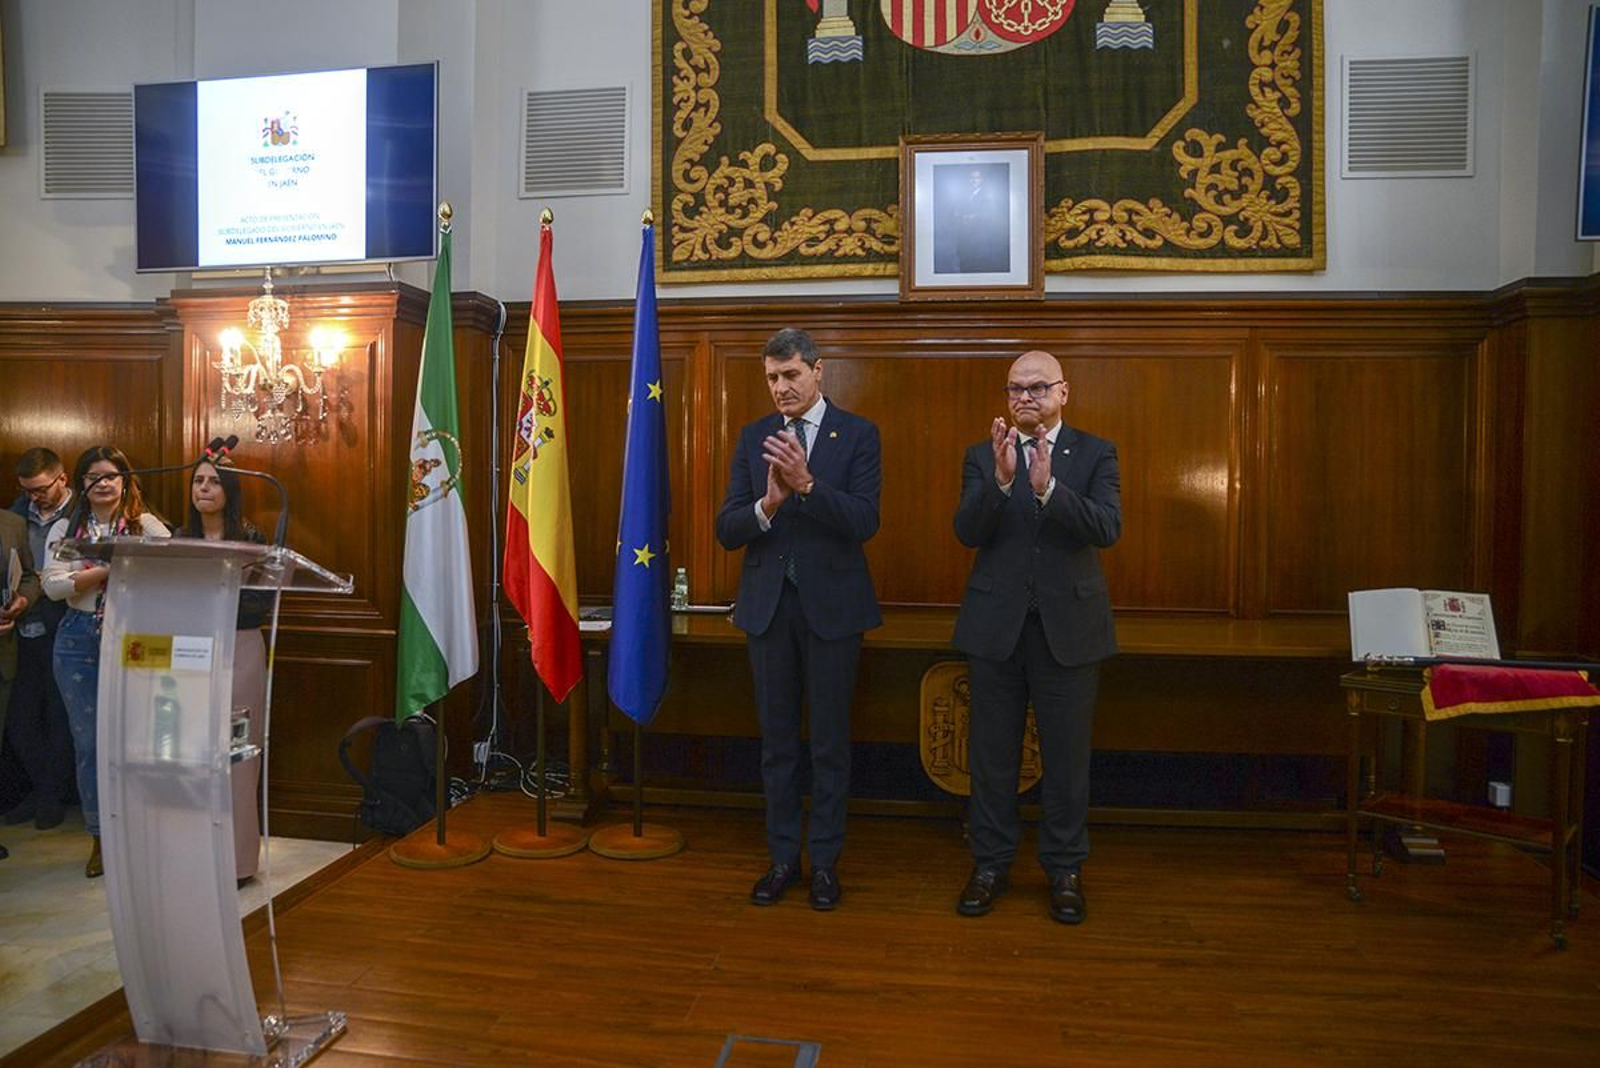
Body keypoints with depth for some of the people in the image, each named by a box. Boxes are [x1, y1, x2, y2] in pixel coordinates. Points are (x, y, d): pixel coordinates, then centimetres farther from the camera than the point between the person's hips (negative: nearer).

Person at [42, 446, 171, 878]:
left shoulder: (144, 524, 3)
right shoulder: (65, 529, 8)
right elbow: (53, 586, -4)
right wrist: (109, 569, -14)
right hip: (80, 640, 2)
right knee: (88, 742, 8)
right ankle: (100, 837, 21)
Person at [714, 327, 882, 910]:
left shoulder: (857, 434, -3)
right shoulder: (753, 438, 6)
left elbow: (864, 521, -14)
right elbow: (727, 529, -1)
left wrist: (807, 484, -28)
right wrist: (768, 503, -22)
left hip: (831, 604, -3)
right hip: (769, 604, 3)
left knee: (829, 739, 8)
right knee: (777, 739, 12)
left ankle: (824, 860, 22)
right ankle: (783, 856, 26)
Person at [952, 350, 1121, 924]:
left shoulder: (1095, 453, 2)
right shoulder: (982, 456, 5)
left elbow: (1108, 527, -13)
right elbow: (967, 532, -9)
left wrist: (1048, 486, -27)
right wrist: (1001, 480, -25)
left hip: (1069, 626, -1)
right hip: (996, 625, 1)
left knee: (1066, 755, 8)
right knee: (992, 753, 10)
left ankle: (1064, 869, 25)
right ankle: (990, 863, 25)